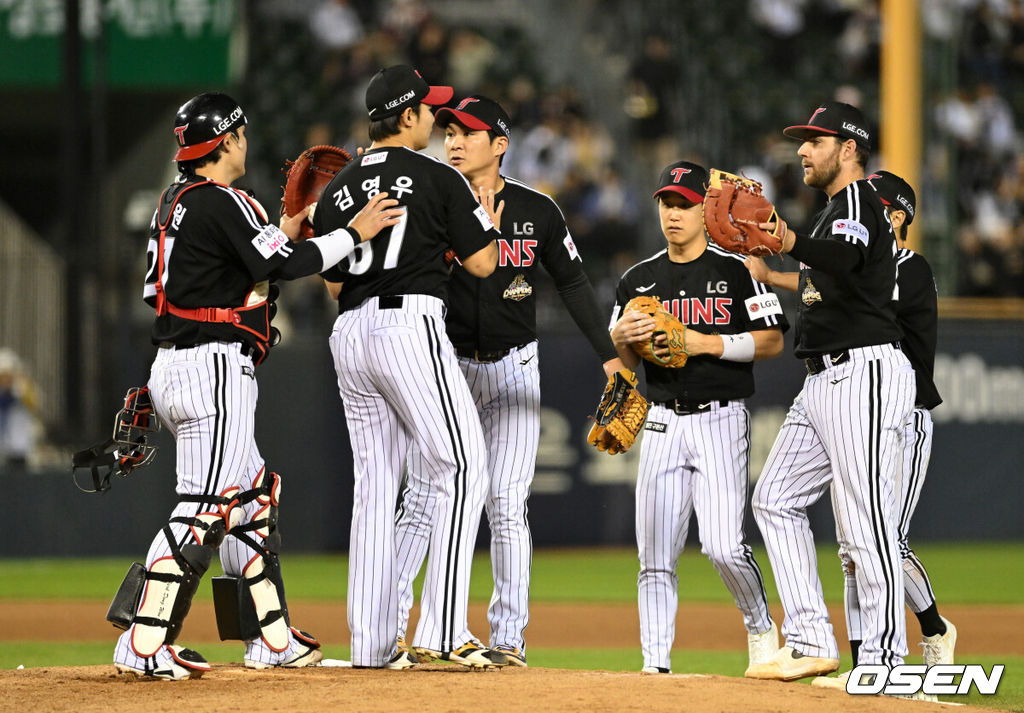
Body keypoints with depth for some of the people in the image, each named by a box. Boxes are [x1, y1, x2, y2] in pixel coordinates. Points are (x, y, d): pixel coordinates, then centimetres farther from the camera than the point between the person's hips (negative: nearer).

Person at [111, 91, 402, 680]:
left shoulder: (177, 203, 16)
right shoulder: (221, 204, -12)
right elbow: (285, 268, -16)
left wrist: (286, 229, 21)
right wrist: (355, 233, -7)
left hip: (173, 368, 10)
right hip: (214, 365, -10)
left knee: (253, 495, 17)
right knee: (207, 506, -14)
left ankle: (272, 639, 20)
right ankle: (143, 644, -20)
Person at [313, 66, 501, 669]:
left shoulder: (339, 190, 14)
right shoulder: (437, 179, -3)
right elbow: (482, 263, -2)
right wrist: (484, 217, 19)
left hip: (350, 336, 7)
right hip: (410, 324, -7)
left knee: (376, 484, 10)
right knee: (463, 469, -5)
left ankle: (372, 643, 7)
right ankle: (443, 631, -15)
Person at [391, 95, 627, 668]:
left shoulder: (537, 211, -1)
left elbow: (573, 283, 7)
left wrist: (609, 354, 3)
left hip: (514, 369, 0)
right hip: (447, 364, 0)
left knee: (507, 503, -5)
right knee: (420, 499, -6)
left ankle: (509, 637, 1)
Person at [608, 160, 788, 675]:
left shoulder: (736, 271, 0)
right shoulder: (639, 280, 13)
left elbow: (772, 341, -5)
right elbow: (623, 361, 14)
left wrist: (708, 343, -15)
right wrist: (623, 337, -8)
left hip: (721, 420, -4)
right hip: (663, 424, 4)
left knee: (723, 546, -14)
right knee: (655, 554, -3)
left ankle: (760, 626, 12)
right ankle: (656, 663, 1)